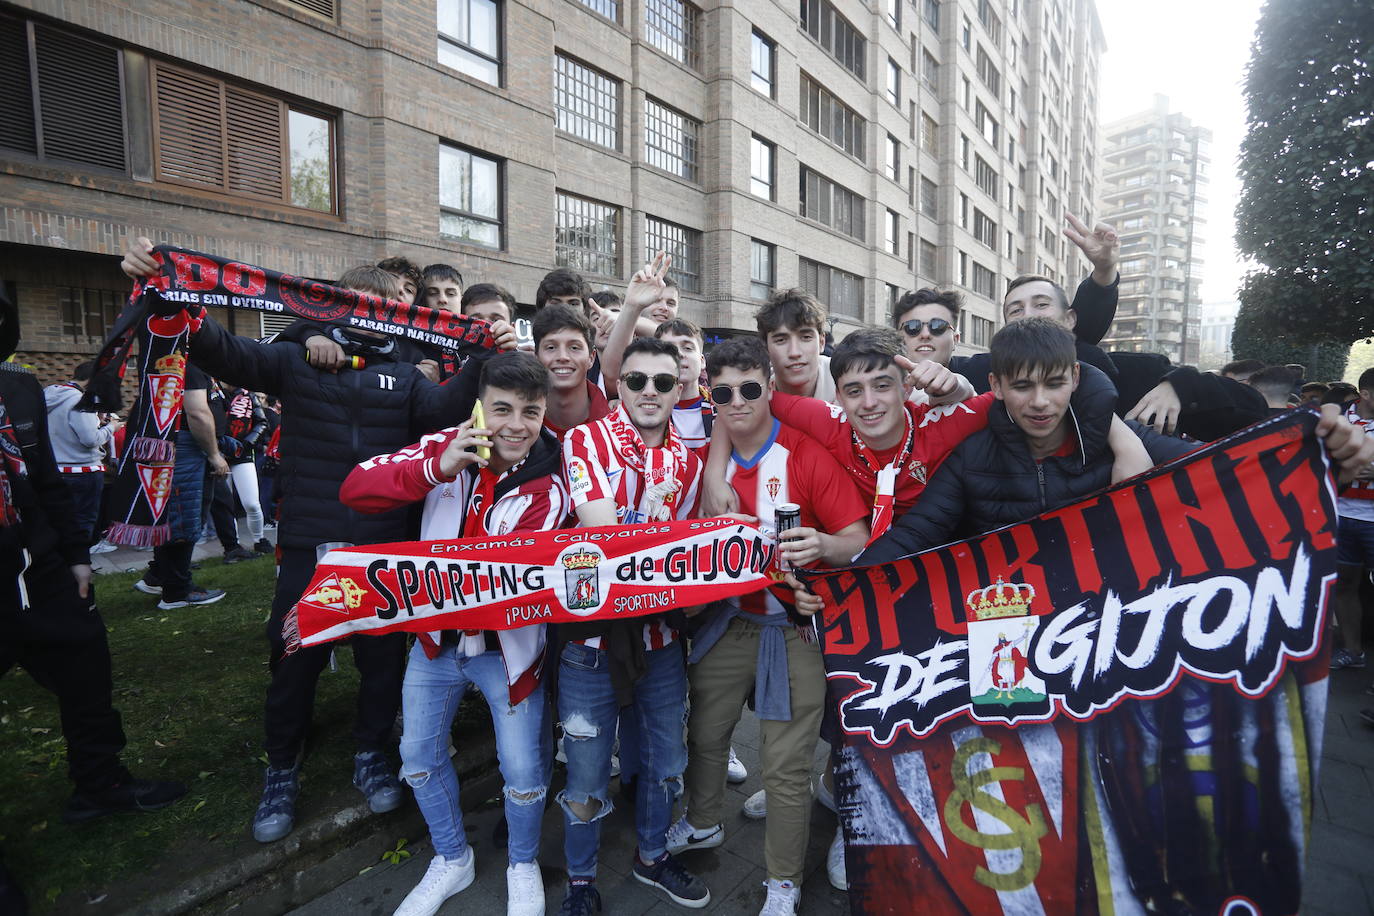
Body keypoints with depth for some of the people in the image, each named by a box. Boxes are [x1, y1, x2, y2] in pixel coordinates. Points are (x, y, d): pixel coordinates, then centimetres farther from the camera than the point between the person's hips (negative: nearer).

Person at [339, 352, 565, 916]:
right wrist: (436, 469, -32)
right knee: (419, 756, 15)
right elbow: (355, 489, -17)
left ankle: (522, 864, 35)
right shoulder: (450, 445, -9)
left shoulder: (548, 488, -16)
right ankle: (451, 859, 42)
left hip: (505, 642, -3)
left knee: (524, 768, 3)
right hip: (435, 636, 3)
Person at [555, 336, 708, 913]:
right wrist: (653, 517, -17)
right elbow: (599, 533, -21)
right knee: (586, 774, 11)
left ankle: (652, 856, 47)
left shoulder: (688, 460, 3)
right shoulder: (587, 440, -11)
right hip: (592, 633, -4)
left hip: (661, 632, 4)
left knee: (666, 758, 20)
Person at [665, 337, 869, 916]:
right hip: (726, 621, 5)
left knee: (786, 765, 6)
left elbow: (858, 541, -15)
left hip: (792, 625, -4)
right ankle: (703, 824, 50)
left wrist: (823, 545, -34)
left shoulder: (808, 454, -14)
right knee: (705, 734, 21)